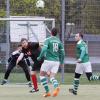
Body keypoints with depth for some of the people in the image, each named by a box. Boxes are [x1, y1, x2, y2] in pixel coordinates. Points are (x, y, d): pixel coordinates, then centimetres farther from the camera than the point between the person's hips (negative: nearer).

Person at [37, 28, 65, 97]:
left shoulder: (48, 40, -5)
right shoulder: (59, 41, 9)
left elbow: (44, 50, -17)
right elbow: (62, 53, 10)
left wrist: (40, 57, -3)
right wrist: (62, 62, 24)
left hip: (48, 60, -4)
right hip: (56, 61, 4)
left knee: (42, 75, 14)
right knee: (52, 77, 7)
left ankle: (47, 91, 4)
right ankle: (56, 87, -28)